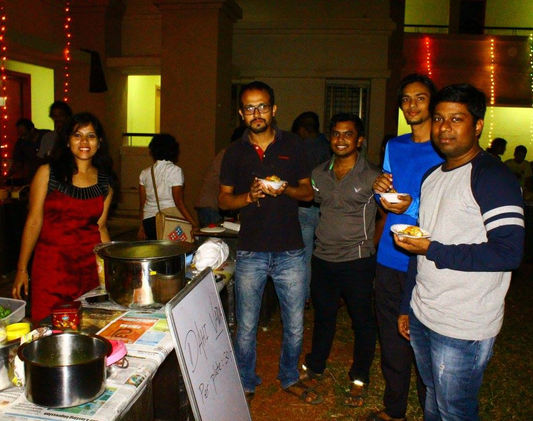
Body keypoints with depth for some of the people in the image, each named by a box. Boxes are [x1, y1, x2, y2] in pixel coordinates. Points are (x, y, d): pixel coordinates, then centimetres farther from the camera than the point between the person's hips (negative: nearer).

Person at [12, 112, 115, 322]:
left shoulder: (105, 182, 7)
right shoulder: (47, 173, -1)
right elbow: (34, 222, -1)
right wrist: (22, 269, -1)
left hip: (90, 265, 2)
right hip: (51, 264, -2)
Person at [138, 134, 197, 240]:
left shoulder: (145, 173, 8)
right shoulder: (175, 170, -6)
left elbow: (142, 204, 10)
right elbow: (179, 202, -11)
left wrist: (142, 227, 18)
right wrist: (194, 224, -11)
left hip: (148, 220, 5)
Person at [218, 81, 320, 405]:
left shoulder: (292, 145, 3)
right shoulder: (235, 152, 4)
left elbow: (308, 192, 7)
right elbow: (224, 199, 7)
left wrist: (285, 189, -14)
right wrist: (249, 196, -13)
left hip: (290, 252, 0)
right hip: (250, 253, 0)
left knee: (295, 326, 12)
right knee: (246, 327, 9)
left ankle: (290, 378, 36)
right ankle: (246, 384, 31)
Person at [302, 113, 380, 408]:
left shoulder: (372, 176, -10)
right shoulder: (319, 174, 4)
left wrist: (370, 242, -6)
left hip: (357, 262, -4)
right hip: (323, 259, 4)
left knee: (362, 321, 10)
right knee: (323, 315, 20)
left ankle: (359, 379, 29)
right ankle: (314, 366, 40)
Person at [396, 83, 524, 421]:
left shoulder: (493, 177, -15)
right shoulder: (432, 177, 12)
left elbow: (509, 253, -23)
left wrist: (433, 251, -20)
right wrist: (408, 307, 18)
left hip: (463, 329, -7)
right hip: (422, 317, 8)